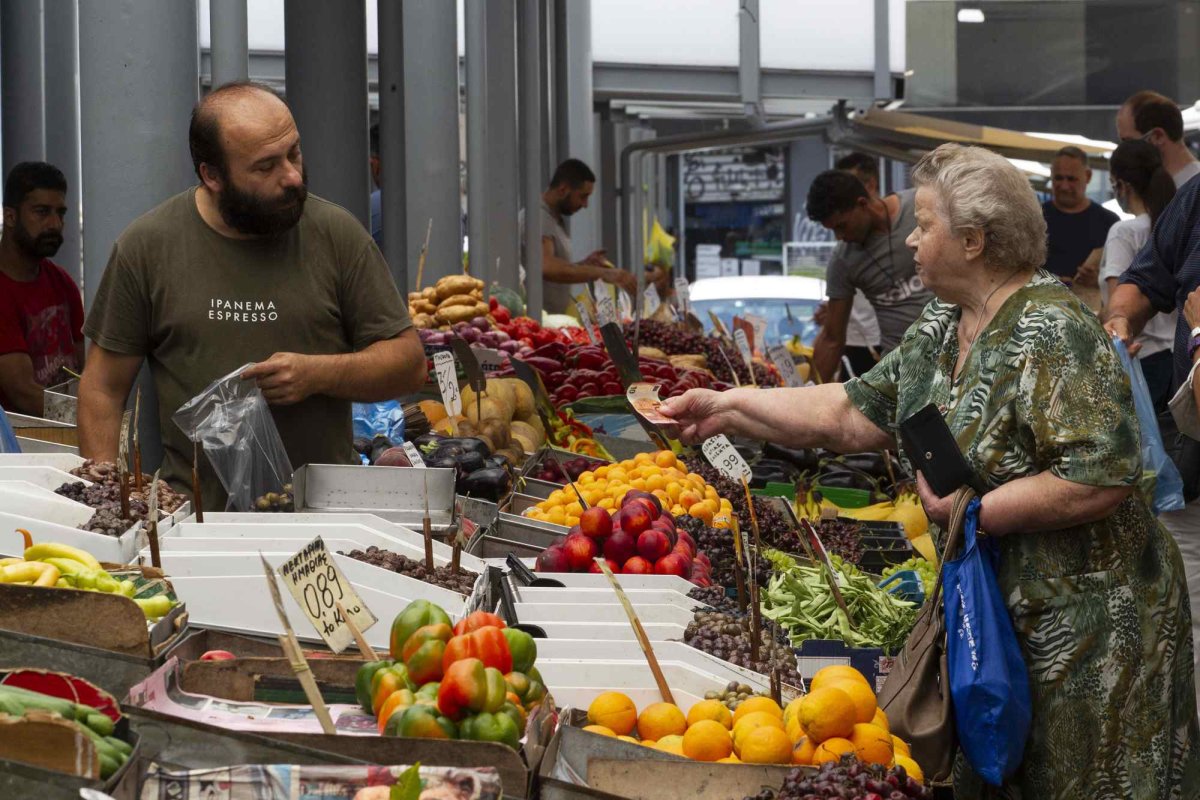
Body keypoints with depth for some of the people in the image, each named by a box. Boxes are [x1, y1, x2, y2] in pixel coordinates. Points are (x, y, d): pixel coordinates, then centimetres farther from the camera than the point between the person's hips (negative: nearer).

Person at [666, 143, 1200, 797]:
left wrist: (975, 511, -20)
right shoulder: (942, 325, 8)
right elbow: (852, 413, 12)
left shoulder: (1051, 334, -21)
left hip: (1082, 619, -9)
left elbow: (1102, 479, -28)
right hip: (991, 611, 9)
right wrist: (729, 408, 7)